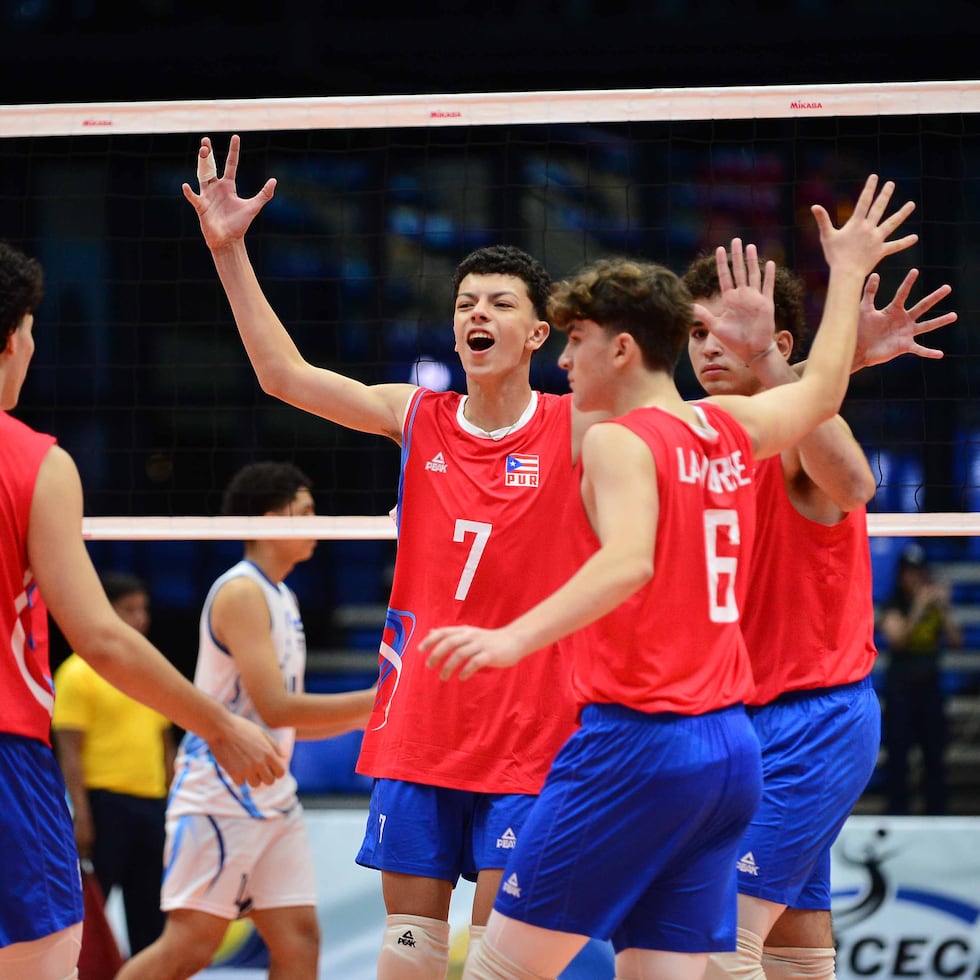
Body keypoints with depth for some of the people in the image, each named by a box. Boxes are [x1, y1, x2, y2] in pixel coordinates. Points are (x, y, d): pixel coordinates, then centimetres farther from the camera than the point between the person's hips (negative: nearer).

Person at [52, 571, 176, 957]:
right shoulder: (79, 673, -6)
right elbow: (69, 751, -11)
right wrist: (81, 814, -17)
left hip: (152, 805, 7)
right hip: (106, 804, -7)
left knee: (149, 911, 8)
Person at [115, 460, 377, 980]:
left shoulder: (281, 599, 17)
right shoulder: (241, 592, -13)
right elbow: (275, 708, -20)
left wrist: (362, 717, 10)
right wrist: (374, 700, -16)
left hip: (271, 796, 9)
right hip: (221, 793, -9)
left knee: (299, 937, 0)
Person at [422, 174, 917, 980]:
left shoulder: (619, 441, -8)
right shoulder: (731, 429, 13)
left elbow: (629, 563, -25)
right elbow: (820, 393, 33)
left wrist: (515, 638, -38)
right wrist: (847, 272, 46)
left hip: (636, 739, -8)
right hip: (732, 746, 8)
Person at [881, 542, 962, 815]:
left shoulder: (935, 606, 5)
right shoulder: (894, 608, -3)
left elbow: (956, 640, -5)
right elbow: (896, 637, -21)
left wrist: (943, 608, -17)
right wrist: (919, 608, -29)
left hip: (930, 683, 3)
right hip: (901, 685, -3)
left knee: (935, 754, 2)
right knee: (897, 754, -5)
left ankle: (936, 811, 7)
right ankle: (897, 811, -2)